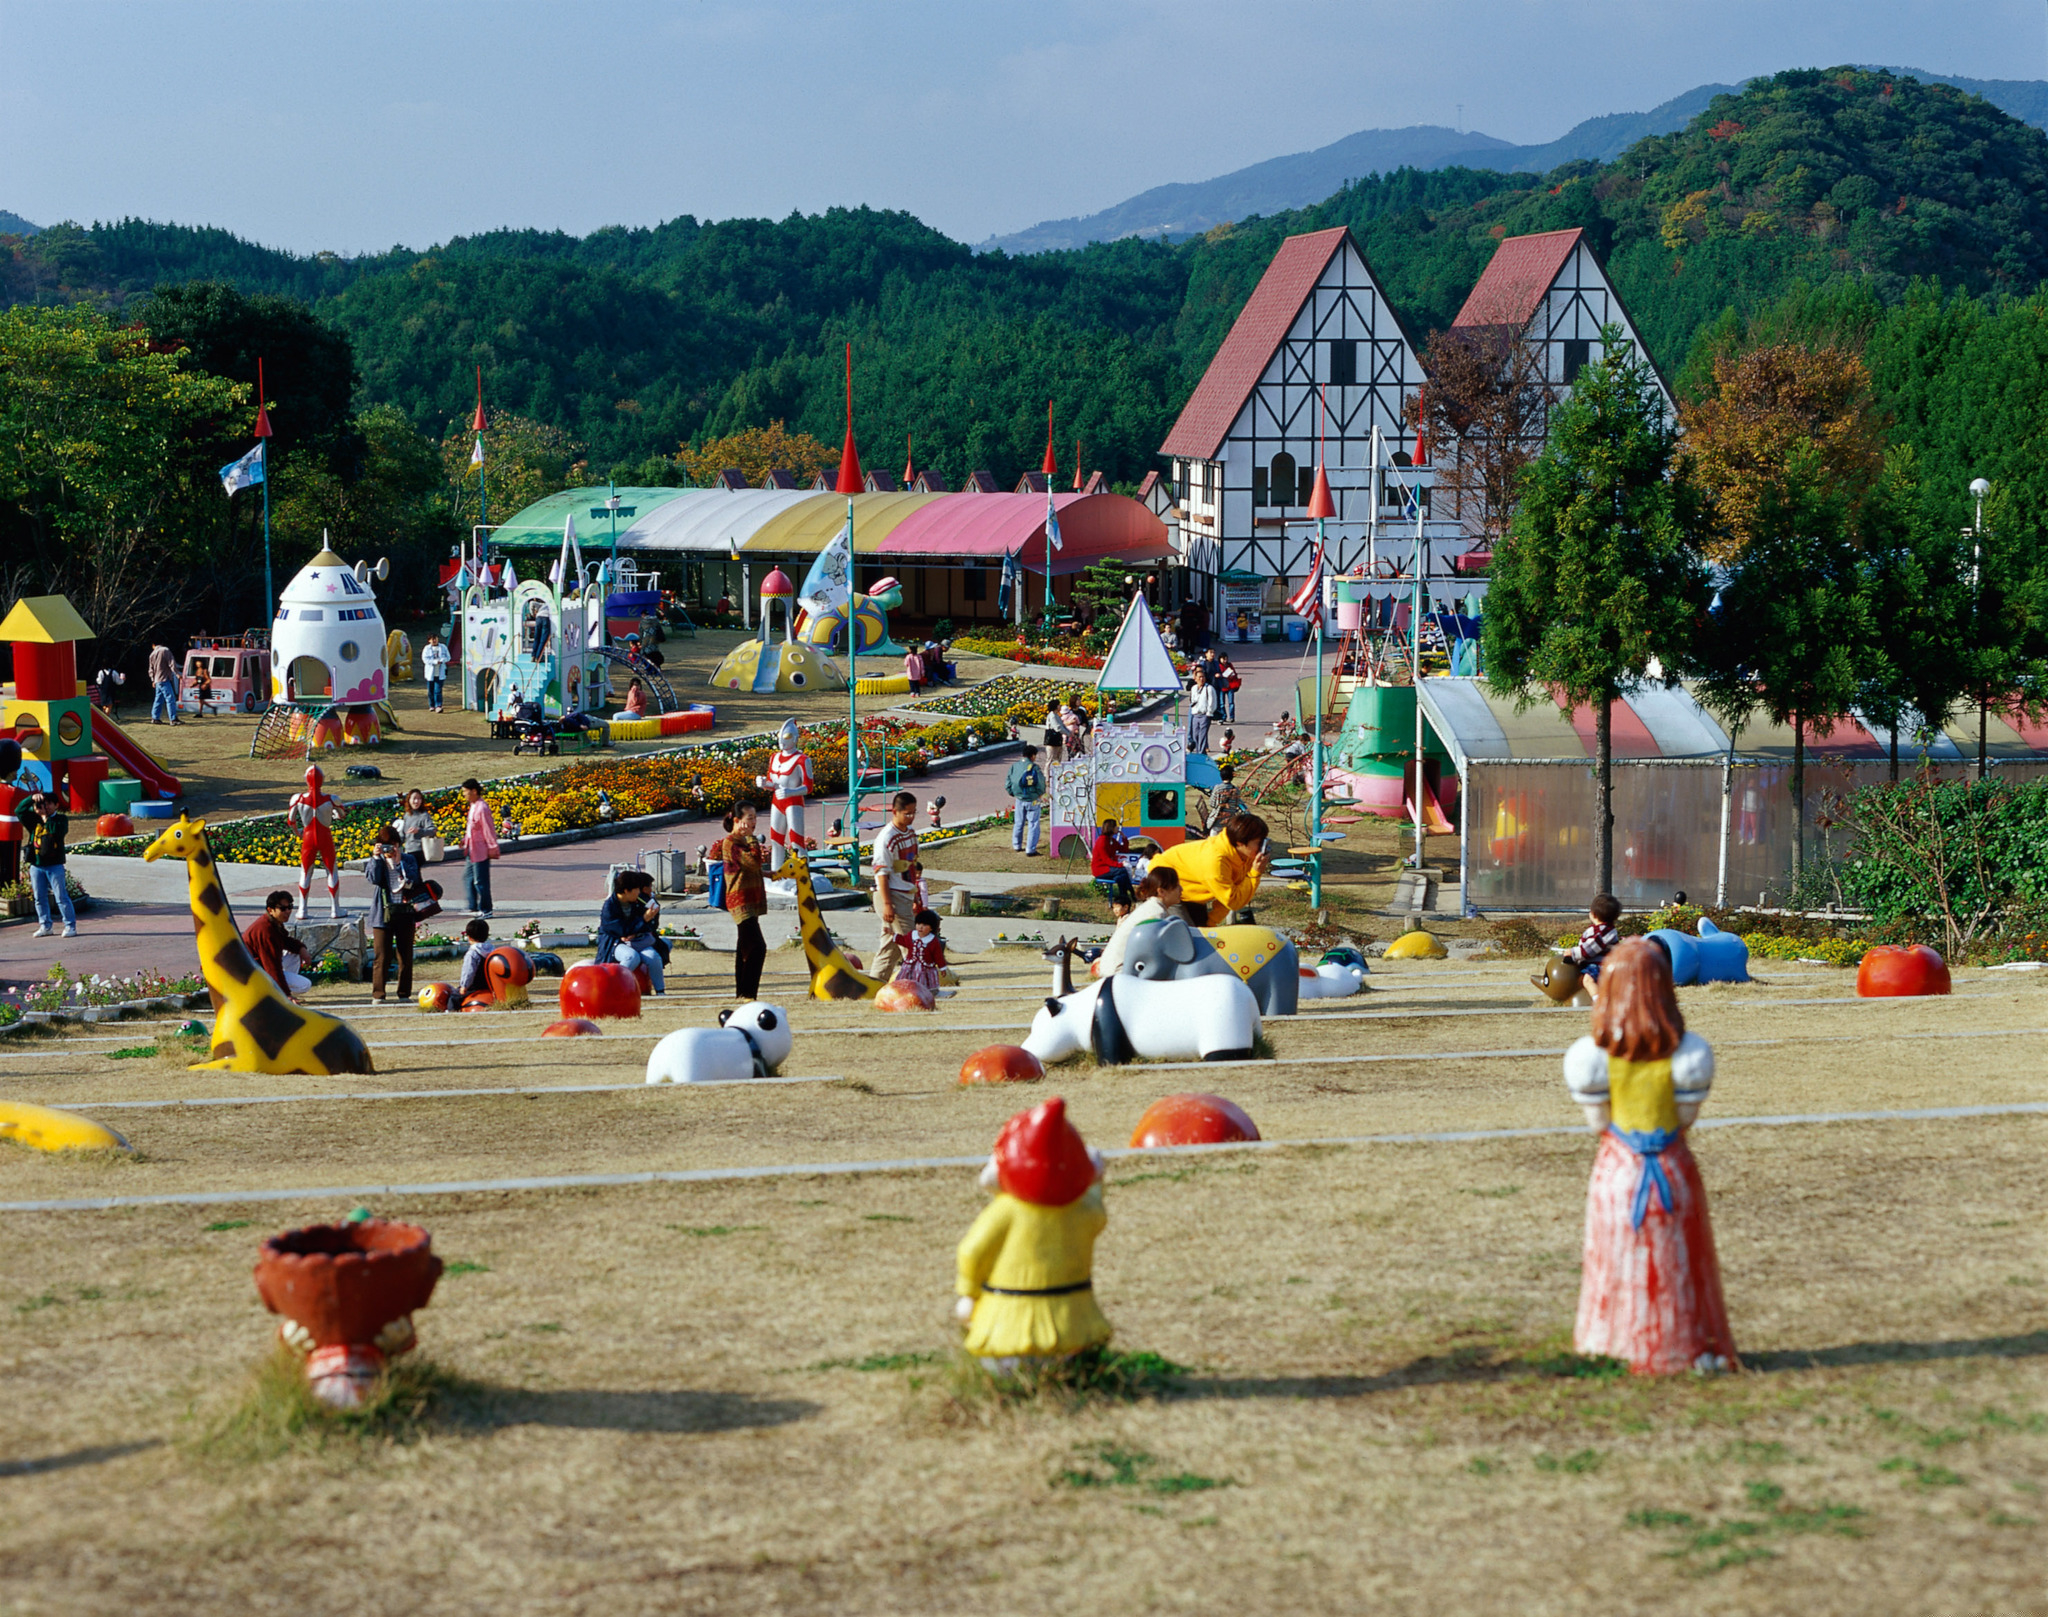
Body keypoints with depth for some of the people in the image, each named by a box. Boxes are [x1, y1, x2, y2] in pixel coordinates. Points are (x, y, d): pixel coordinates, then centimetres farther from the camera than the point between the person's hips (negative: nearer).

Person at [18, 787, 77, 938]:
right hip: (36, 865, 4)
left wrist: (45, 817, -12)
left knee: (61, 897, -4)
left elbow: (57, 829, -21)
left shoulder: (61, 819, -1)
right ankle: (45, 925, 20)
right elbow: (19, 811, -3)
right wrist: (32, 799, -14)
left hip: (55, 865, -4)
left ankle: (70, 926, 0)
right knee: (40, 898, 10)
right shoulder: (34, 819, 8)